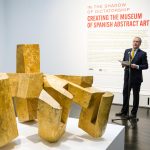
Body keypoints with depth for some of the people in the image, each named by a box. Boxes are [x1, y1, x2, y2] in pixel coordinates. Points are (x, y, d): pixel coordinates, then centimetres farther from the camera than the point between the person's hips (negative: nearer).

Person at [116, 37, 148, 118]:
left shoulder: (142, 53, -5)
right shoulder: (127, 51, 9)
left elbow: (146, 66, -6)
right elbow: (123, 61, 15)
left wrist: (137, 66, -20)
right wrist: (123, 64, -7)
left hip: (136, 78, -4)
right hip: (127, 76, 4)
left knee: (136, 95, 6)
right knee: (125, 93, 9)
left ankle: (133, 113, 17)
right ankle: (124, 111, 21)